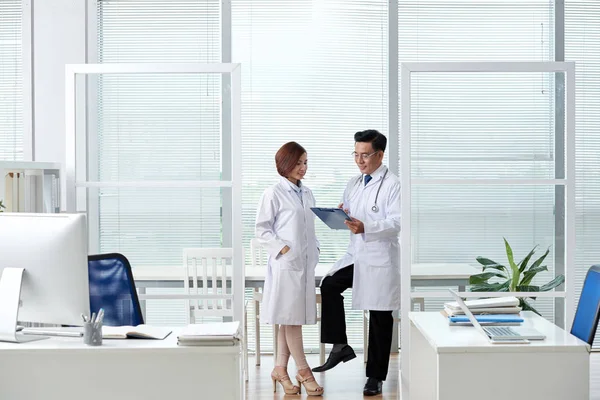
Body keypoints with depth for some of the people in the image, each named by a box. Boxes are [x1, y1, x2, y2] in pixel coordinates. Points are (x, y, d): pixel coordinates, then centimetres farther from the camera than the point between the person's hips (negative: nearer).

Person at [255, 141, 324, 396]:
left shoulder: (307, 193, 14)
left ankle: (280, 370, 19)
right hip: (286, 263, -7)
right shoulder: (274, 193, -6)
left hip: (306, 262, 7)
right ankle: (303, 372, 7)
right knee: (291, 317, -1)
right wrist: (282, 248, -14)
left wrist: (315, 248, 7)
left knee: (292, 318, 10)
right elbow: (262, 229, -6)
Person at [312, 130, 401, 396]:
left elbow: (397, 222, -18)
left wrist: (366, 227, -31)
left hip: (380, 259, -6)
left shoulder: (392, 184, -9)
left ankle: (375, 377, 15)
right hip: (355, 255, 6)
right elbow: (347, 216, 21)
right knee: (329, 285, -18)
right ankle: (340, 347, -4)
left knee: (380, 317, 3)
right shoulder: (353, 184, 14)